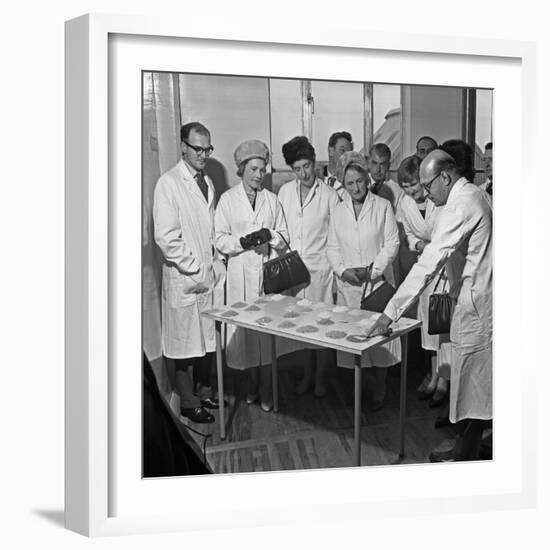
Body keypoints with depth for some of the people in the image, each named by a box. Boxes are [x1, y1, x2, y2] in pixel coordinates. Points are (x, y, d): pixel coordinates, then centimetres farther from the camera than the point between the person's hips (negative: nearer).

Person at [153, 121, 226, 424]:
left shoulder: (206, 182, 12)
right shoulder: (169, 183, -11)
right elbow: (166, 237, -16)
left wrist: (216, 266, 8)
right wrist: (195, 270, -14)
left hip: (210, 275, 7)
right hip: (184, 279, -7)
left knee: (208, 340, 15)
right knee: (185, 343, 5)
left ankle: (204, 392, 32)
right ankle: (189, 402, 20)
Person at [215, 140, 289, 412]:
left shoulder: (272, 199, 9)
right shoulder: (228, 199, 3)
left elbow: (284, 236, 10)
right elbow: (220, 240, -1)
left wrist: (270, 235, -11)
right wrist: (243, 241, -17)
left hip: (269, 271, 2)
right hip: (241, 272, -1)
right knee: (246, 327, 3)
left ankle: (267, 389, 14)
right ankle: (252, 384, 22)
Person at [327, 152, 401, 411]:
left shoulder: (383, 206, 1)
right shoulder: (339, 210, 9)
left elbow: (392, 243, -2)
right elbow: (332, 247, 9)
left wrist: (374, 269, -13)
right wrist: (342, 270, -8)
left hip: (378, 281, -2)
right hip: (349, 284, 2)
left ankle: (379, 389, 15)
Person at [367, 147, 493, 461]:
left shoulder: (459, 206, -21)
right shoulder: (478, 195, 9)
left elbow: (429, 265, -26)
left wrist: (390, 314, -25)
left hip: (477, 302, -10)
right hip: (484, 292, 10)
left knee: (472, 378, 3)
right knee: (480, 379, 18)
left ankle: (467, 452, 17)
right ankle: (470, 445, 31)